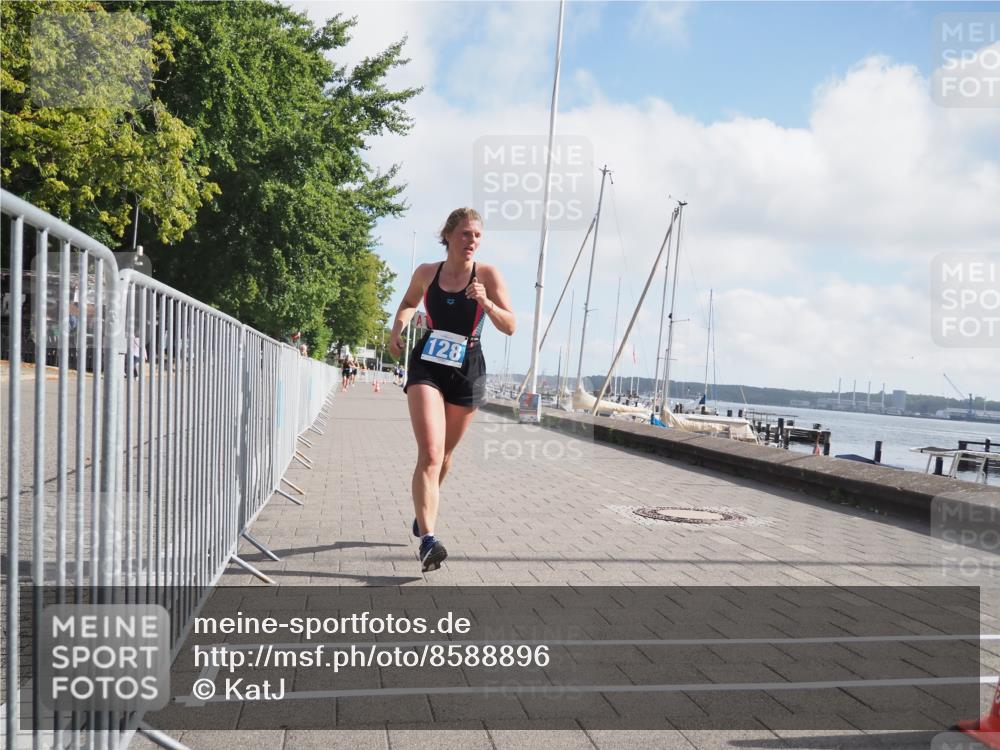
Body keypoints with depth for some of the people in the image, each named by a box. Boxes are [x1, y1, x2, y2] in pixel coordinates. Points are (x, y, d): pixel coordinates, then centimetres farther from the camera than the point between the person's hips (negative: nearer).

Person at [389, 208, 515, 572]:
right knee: (430, 454, -17)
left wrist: (485, 302, -25)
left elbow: (510, 327, -8)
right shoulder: (426, 273, 2)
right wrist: (397, 329, 4)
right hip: (426, 365, 0)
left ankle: (423, 510, 44)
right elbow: (408, 304, 23)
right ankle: (428, 540, -22)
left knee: (443, 453, 16)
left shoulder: (487, 274, -4)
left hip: (467, 370, 1)